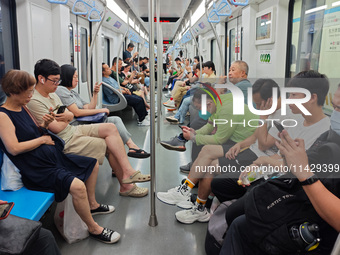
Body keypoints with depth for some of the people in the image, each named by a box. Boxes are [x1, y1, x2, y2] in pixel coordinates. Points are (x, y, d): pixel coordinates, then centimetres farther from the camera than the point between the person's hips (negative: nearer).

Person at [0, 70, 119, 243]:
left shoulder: (23, 108, 10)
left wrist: (44, 124, -3)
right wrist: (43, 139, -12)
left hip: (53, 155, 10)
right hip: (37, 169, -10)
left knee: (93, 164, 15)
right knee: (77, 186, -31)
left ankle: (92, 205, 33)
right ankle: (94, 229, -10)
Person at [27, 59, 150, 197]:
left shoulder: (52, 94, 13)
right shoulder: (35, 102, -18)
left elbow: (71, 115, 12)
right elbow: (57, 128, -21)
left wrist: (67, 115, -13)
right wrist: (66, 119, 0)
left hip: (73, 130, 9)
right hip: (65, 141, -9)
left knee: (111, 128, -6)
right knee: (110, 145, -11)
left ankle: (127, 173, -8)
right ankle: (126, 185, 2)